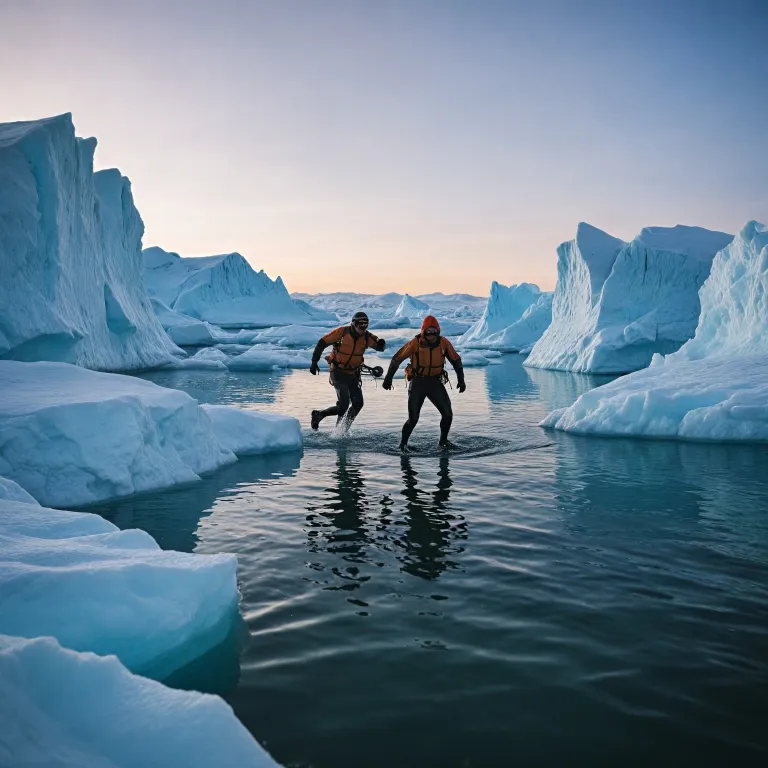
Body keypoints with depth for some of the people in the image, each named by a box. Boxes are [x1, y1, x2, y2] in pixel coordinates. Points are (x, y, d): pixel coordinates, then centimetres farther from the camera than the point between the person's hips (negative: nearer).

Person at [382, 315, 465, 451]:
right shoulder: (415, 343, -13)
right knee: (413, 418, -5)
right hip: (417, 383, -3)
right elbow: (397, 359, -6)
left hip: (436, 383, 3)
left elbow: (456, 360, 7)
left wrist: (461, 380, 6)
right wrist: (388, 379, -4)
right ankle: (403, 443, 14)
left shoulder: (443, 342, -5)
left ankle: (443, 440, 22)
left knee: (448, 414, 0)